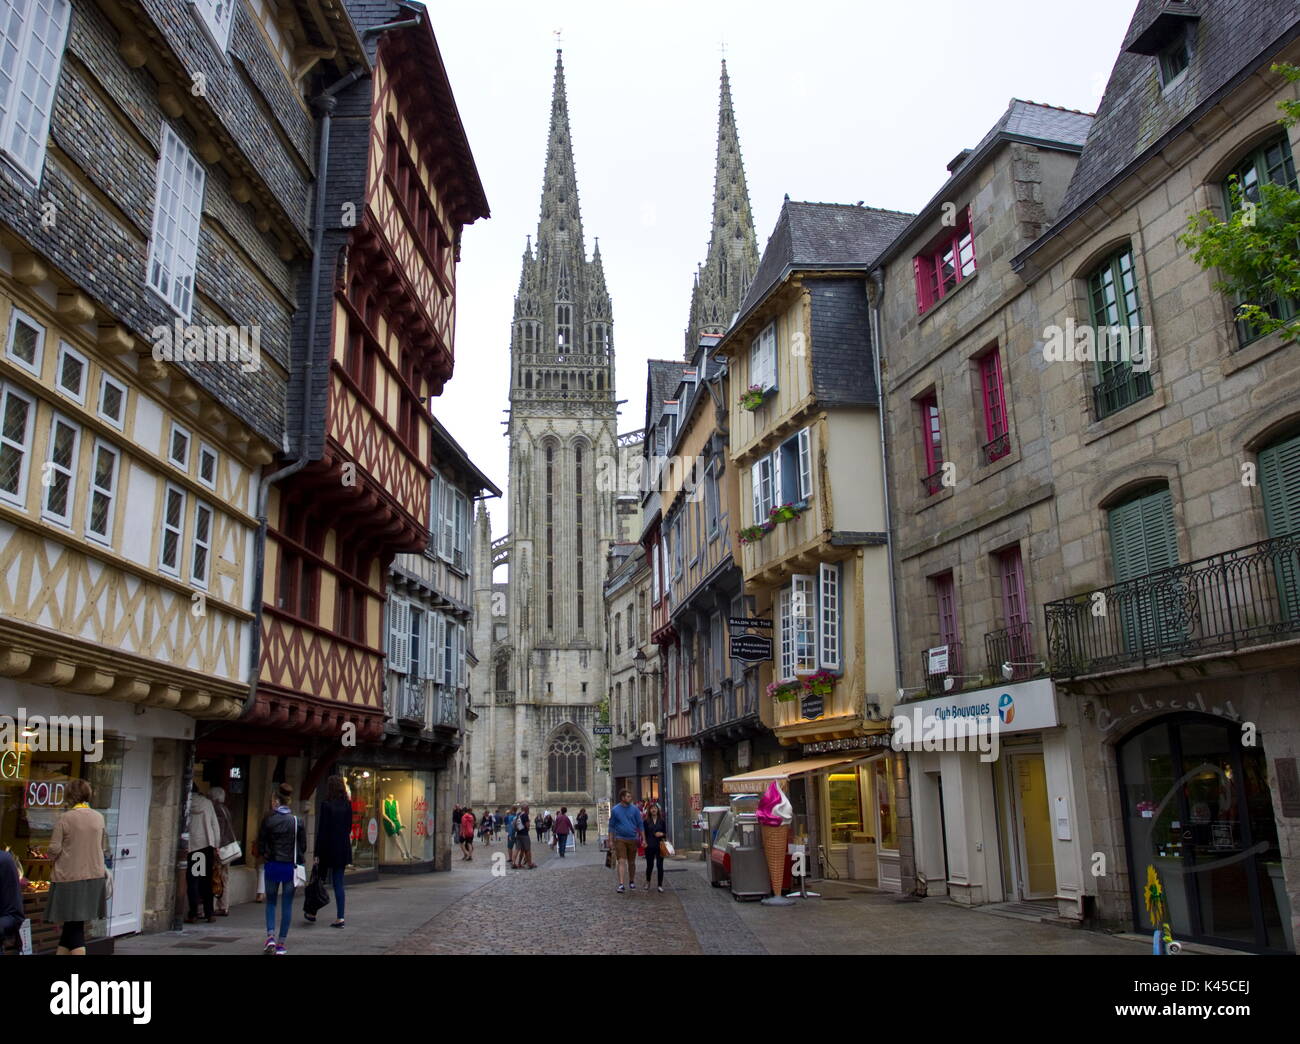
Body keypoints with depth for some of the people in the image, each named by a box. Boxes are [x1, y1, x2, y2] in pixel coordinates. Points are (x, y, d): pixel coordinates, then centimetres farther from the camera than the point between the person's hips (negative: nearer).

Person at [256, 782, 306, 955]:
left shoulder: (268, 819, -7)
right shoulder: (297, 821, -7)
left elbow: (260, 843, -1)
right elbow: (303, 846, -1)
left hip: (272, 865, 1)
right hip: (290, 866, 0)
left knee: (270, 902, 17)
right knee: (287, 905, 8)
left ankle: (270, 935, 0)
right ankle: (281, 944, 10)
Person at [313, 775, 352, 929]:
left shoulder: (326, 805, -13)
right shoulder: (347, 805, 3)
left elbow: (322, 830, -13)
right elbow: (349, 827, 8)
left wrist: (317, 853, -9)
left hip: (327, 848, -4)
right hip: (343, 848, 4)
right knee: (338, 883, 7)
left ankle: (312, 913, 26)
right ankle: (339, 918, 3)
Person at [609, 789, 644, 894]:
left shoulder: (634, 809, 3)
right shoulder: (615, 810, 1)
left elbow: (640, 824, 5)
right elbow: (611, 826, 7)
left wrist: (643, 839, 1)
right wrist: (611, 840, 3)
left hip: (632, 839, 2)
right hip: (620, 839, -2)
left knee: (631, 862, 11)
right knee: (621, 861, -12)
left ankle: (632, 882, 27)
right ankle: (621, 884, -14)